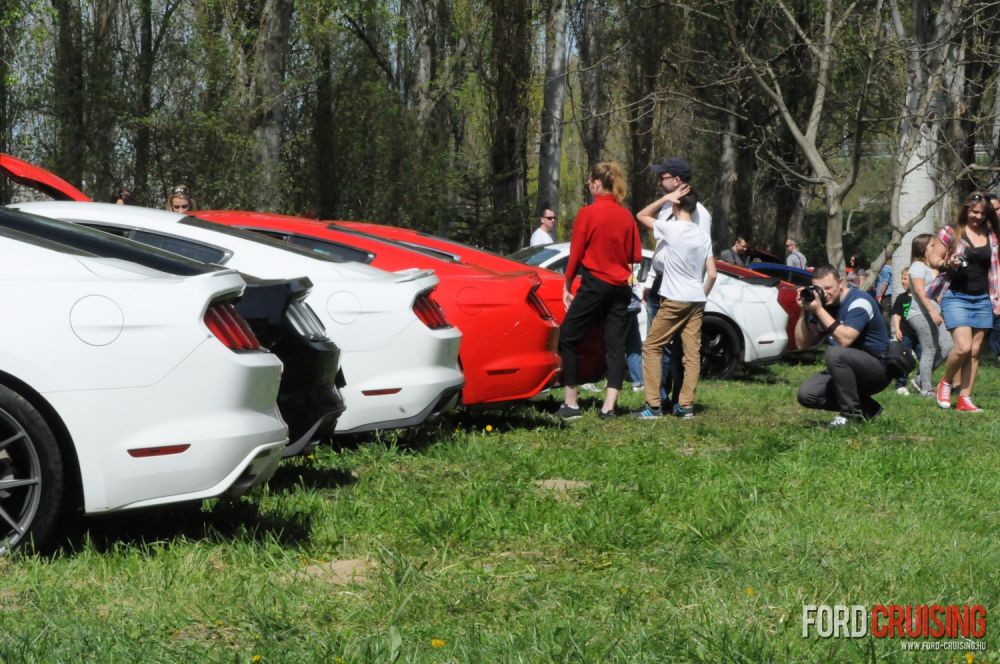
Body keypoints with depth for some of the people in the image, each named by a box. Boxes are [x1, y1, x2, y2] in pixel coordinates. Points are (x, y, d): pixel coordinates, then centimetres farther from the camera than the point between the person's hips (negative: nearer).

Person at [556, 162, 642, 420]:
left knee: (567, 339, 6)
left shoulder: (587, 213, -9)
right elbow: (636, 256, 9)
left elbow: (576, 253, -7)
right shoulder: (626, 216, 4)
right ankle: (609, 406, -1)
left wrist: (567, 286, 1)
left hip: (594, 284, -5)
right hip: (621, 287, 5)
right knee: (616, 344, 5)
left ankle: (571, 403, 4)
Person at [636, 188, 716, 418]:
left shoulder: (670, 229, -9)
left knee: (652, 347, 3)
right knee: (692, 353, 5)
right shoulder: (704, 237, 7)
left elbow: (642, 215, 6)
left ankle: (653, 405, -3)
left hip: (674, 300, -5)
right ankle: (686, 405, 4)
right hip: (697, 301, 5)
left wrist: (665, 198, 3)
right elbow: (712, 274, 5)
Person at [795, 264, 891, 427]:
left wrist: (819, 310, -30)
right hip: (848, 369, 8)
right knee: (806, 394, -9)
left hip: (878, 369, -8)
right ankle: (866, 408, 3)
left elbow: (845, 340, -32)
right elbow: (803, 343, 1)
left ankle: (851, 414, -18)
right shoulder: (822, 304, 2)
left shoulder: (859, 302, -19)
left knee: (835, 354, -34)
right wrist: (804, 311, -11)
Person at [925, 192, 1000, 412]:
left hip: (982, 299, 5)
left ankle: (965, 399, 7)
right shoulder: (951, 232, -1)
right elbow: (932, 258, 2)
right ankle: (946, 382, 8)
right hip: (956, 297, -5)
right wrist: (947, 264, -19)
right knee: (963, 347, -17)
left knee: (975, 351, 2)